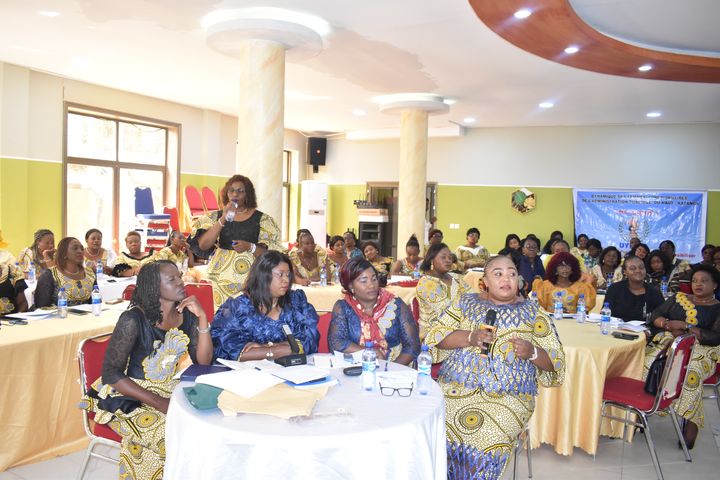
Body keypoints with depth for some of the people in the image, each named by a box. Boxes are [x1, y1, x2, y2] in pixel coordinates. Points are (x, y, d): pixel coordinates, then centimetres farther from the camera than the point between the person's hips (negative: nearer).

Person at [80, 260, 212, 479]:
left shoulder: (187, 315, -3)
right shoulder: (133, 320, -19)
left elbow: (203, 362, -5)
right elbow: (111, 374, -18)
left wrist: (202, 318, -17)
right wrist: (159, 402, -25)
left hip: (168, 391, 5)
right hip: (127, 398, -5)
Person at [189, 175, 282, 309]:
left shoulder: (262, 219, 5)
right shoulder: (216, 217, 11)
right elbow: (203, 245, -2)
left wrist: (250, 247, -15)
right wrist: (223, 220, -8)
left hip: (251, 281, -1)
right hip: (222, 280, 1)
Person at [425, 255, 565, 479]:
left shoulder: (533, 312, 8)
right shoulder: (465, 302, 11)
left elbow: (555, 362, 7)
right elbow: (435, 335, 3)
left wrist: (532, 352, -15)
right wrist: (469, 337, -12)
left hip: (510, 396, -1)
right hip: (458, 388, 1)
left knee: (486, 440, -28)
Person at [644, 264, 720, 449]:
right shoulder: (678, 298, 21)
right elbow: (656, 315, 14)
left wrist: (685, 326, -12)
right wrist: (669, 325, -8)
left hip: (699, 351, -4)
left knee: (690, 373, -36)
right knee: (646, 362, -27)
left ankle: (690, 426, -31)